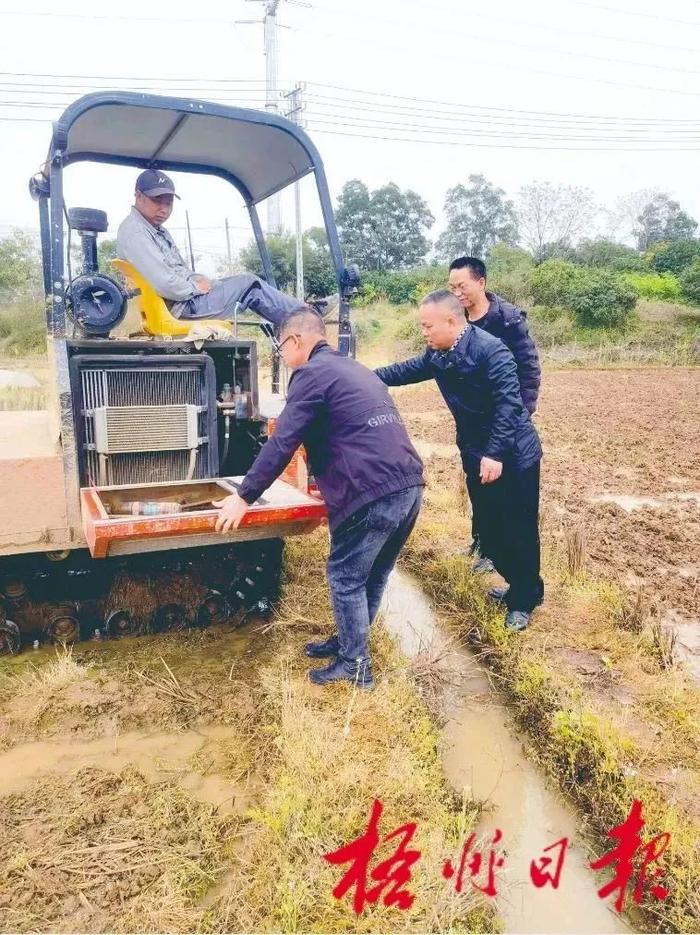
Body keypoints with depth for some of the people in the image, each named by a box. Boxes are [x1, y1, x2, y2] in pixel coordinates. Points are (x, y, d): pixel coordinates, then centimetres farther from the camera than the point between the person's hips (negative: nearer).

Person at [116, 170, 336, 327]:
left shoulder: (155, 228, 15)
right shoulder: (134, 232, -18)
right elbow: (164, 285, -29)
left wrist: (199, 280, 5)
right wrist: (196, 287, -13)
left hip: (188, 293, 10)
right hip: (183, 307, -10)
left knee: (249, 284, 12)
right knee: (249, 283, -3)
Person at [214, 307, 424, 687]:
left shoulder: (312, 373, -3)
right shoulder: (356, 369, 25)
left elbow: (281, 443, -10)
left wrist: (243, 497, -3)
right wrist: (330, 478, 44)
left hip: (372, 494, -9)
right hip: (409, 486, 9)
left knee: (346, 578, 8)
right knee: (373, 576, 20)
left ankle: (355, 665, 19)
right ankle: (349, 642, 37)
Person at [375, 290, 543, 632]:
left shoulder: (490, 350, -22)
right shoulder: (437, 355, 3)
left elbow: (508, 403, -25)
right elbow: (406, 370, 18)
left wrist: (496, 453, -29)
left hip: (513, 456, -8)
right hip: (476, 455, 8)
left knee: (519, 528, 5)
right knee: (490, 526, 15)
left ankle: (524, 600, 22)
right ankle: (519, 585, 36)